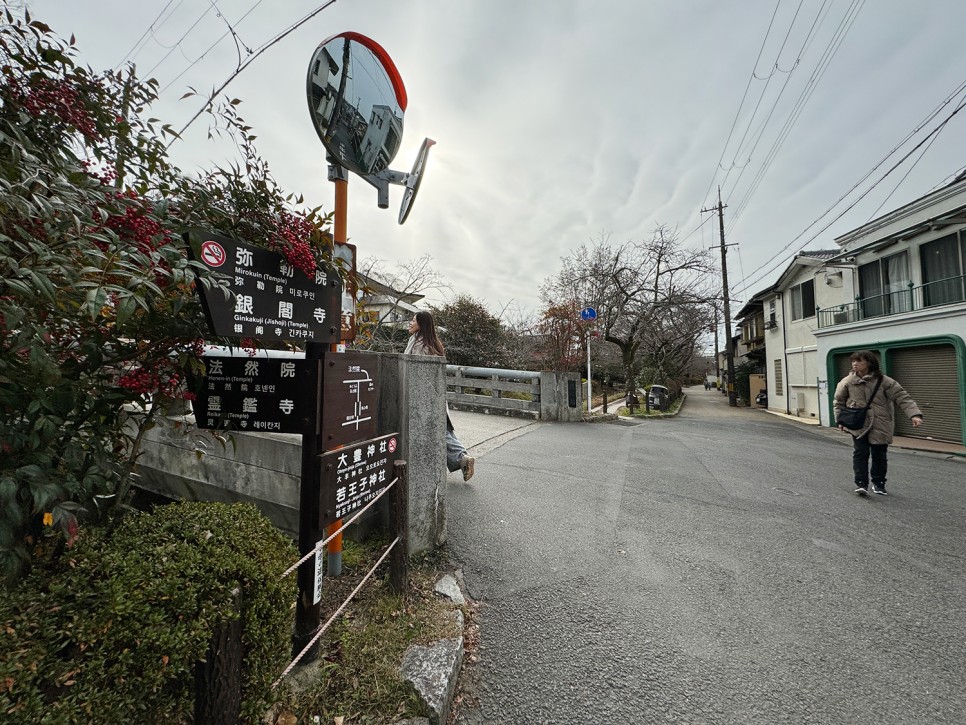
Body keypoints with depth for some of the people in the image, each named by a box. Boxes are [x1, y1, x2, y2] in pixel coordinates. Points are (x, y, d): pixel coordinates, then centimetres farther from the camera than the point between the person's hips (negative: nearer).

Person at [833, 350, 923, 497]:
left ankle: (878, 483, 28)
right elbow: (838, 402, 8)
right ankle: (861, 483, 2)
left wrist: (915, 414, -23)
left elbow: (902, 397, -8)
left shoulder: (884, 381, -5)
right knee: (860, 453, -5)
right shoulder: (848, 382, -2)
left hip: (880, 426, 1)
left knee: (879, 455, 10)